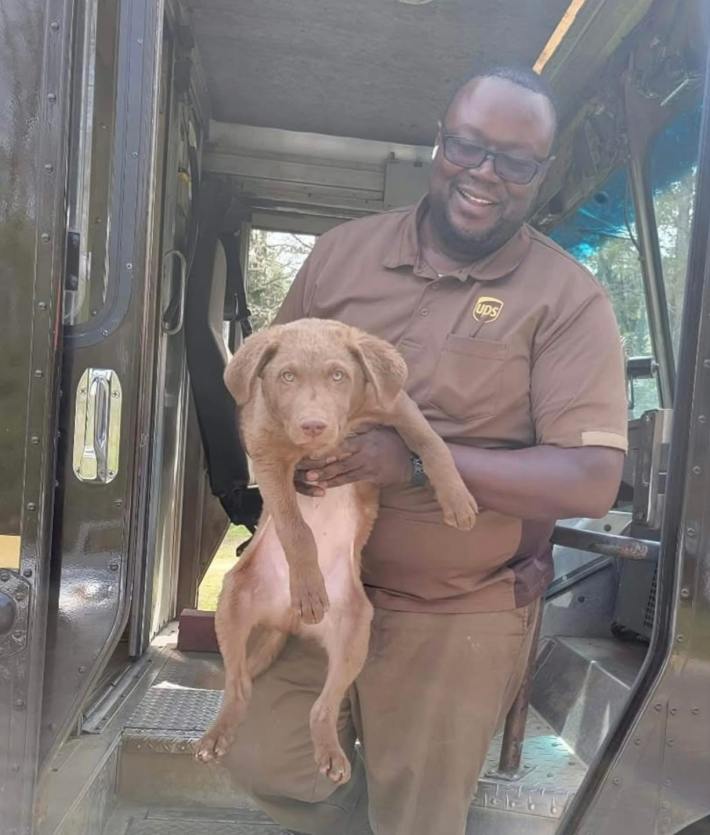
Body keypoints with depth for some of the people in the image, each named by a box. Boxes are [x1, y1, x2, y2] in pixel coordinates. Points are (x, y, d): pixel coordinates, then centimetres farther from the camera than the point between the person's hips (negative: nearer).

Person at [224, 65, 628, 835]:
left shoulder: (568, 298, -11)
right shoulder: (343, 251, 0)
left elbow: (591, 480, -17)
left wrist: (417, 460, -27)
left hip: (460, 615, -3)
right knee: (268, 765, 16)